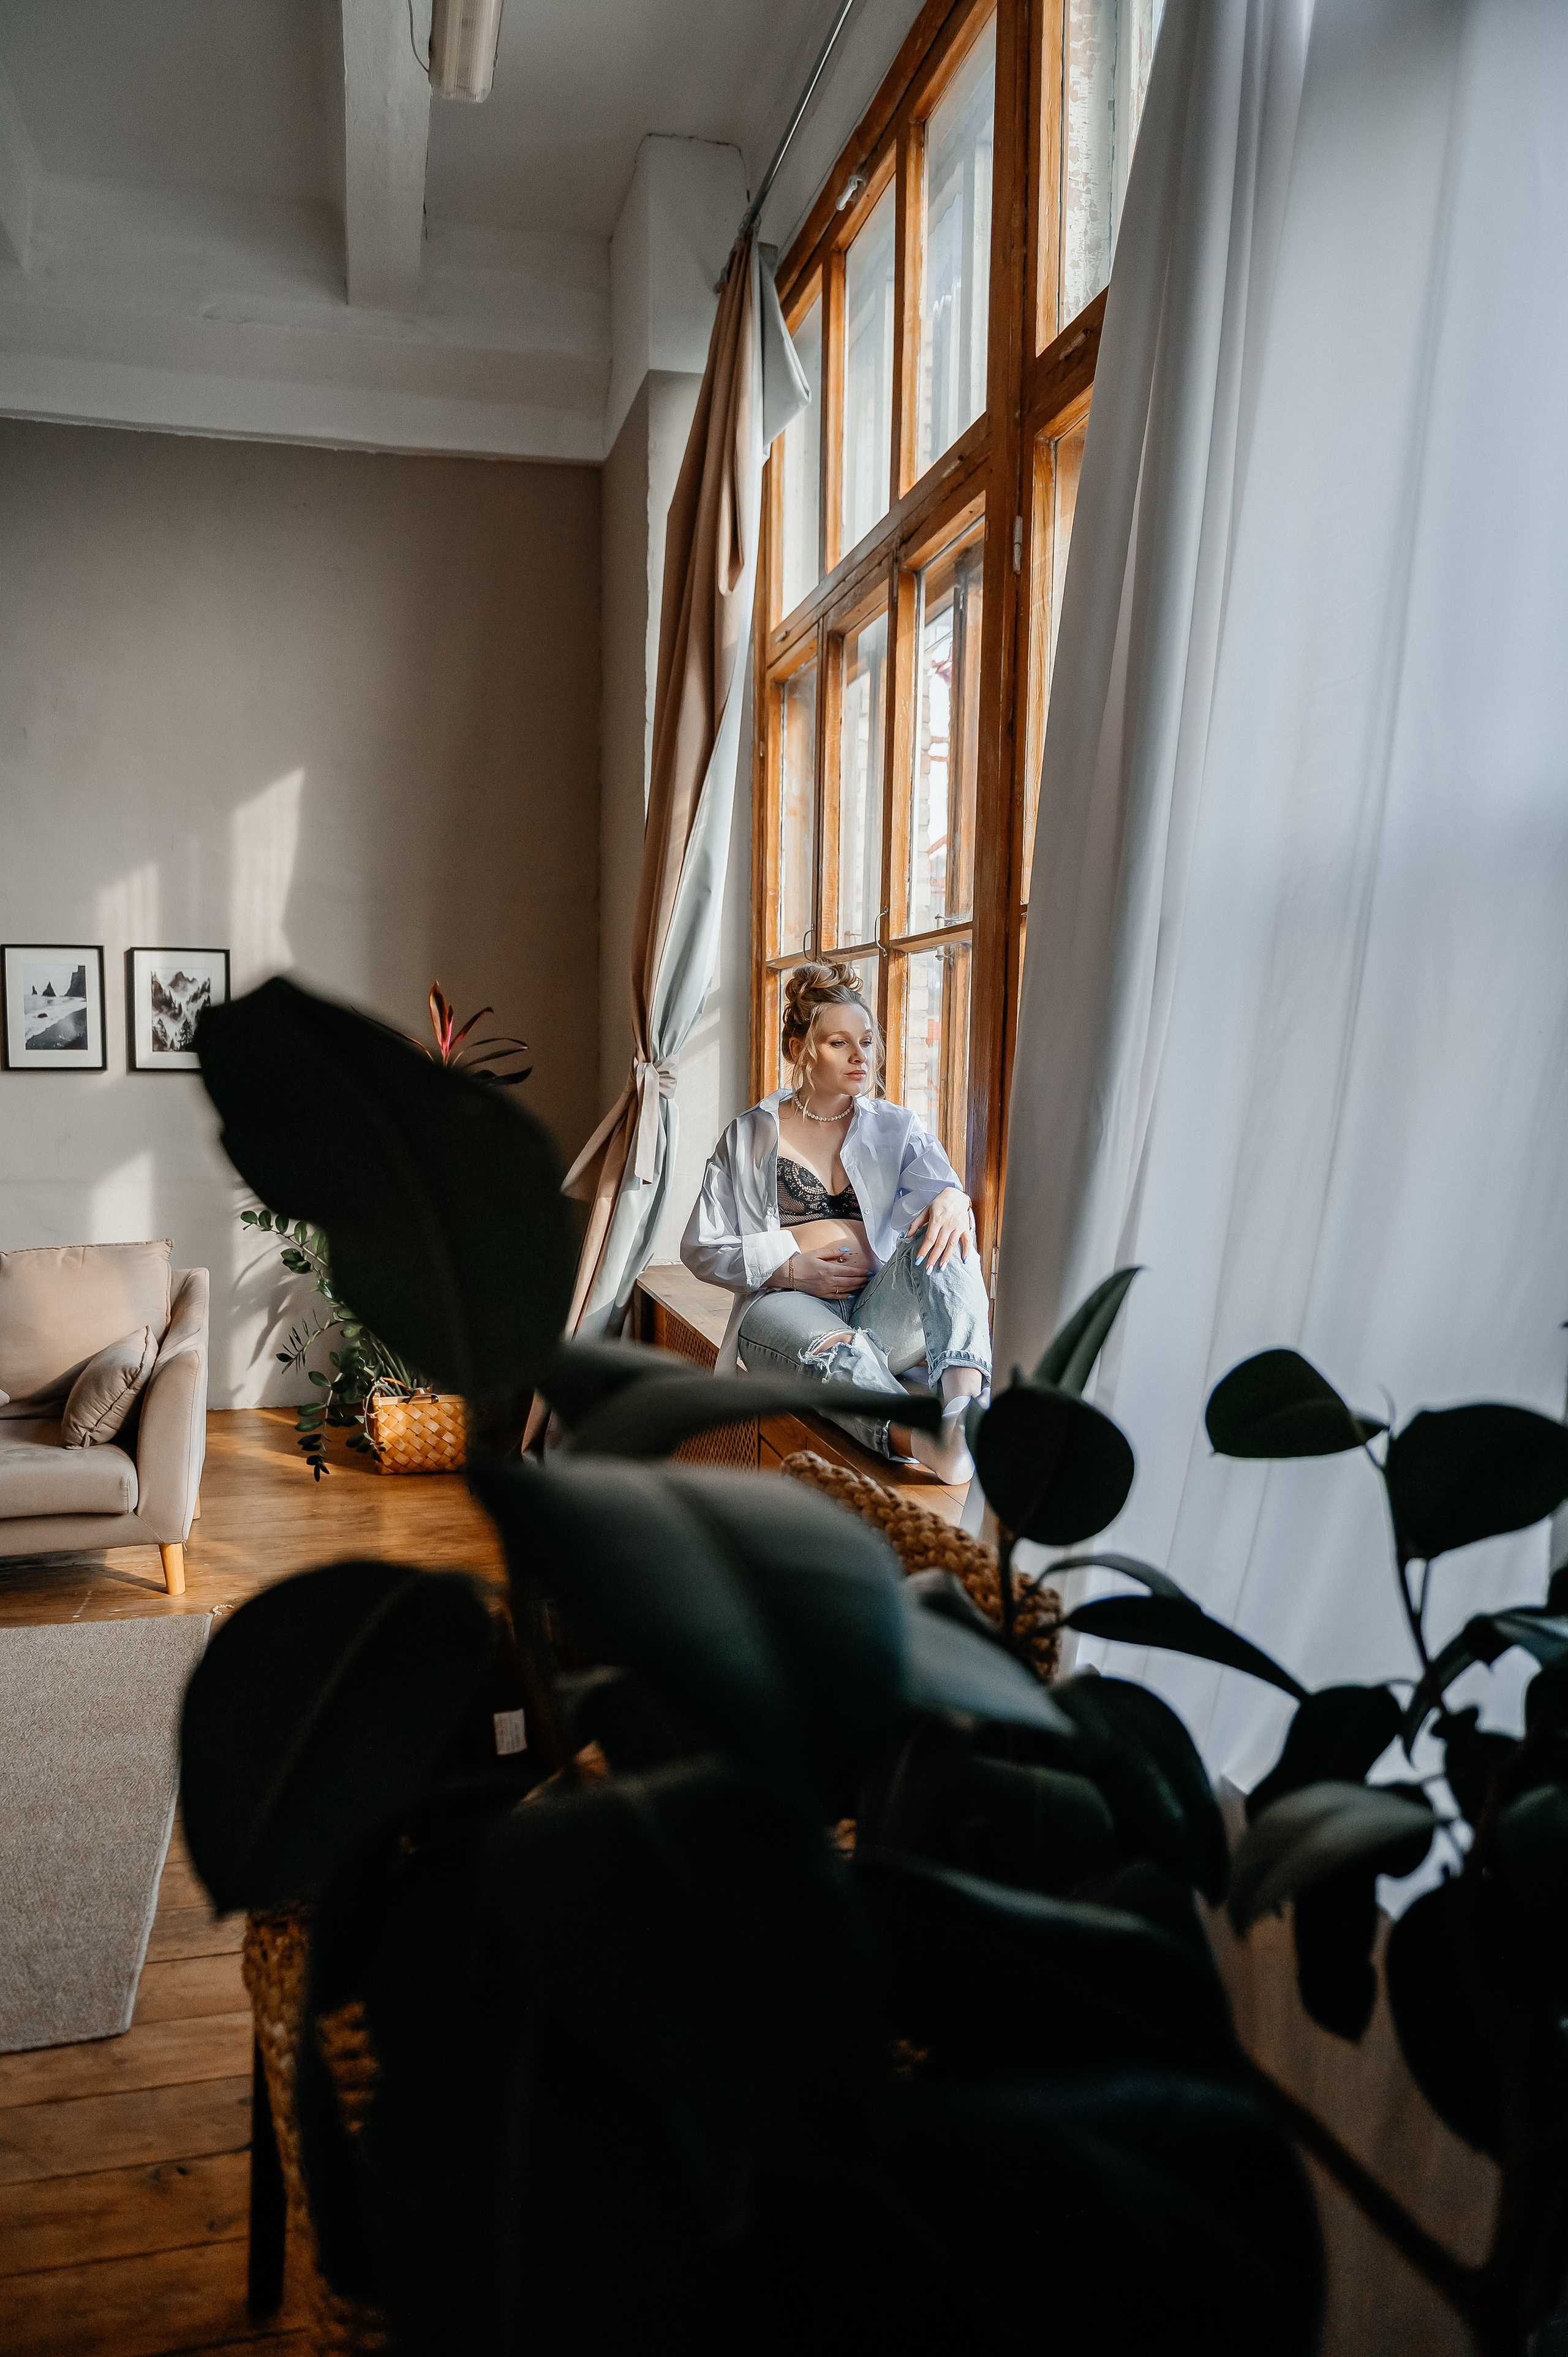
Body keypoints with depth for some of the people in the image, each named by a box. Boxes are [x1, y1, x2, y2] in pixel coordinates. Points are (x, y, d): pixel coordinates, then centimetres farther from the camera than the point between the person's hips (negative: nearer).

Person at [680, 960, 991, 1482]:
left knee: (940, 1238, -31)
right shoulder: (751, 1135, 15)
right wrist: (790, 1266, -4)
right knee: (836, 1351, -40)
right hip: (789, 1303, -2)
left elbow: (936, 1182, -2)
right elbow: (700, 1249, 12)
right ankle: (930, 1445, -71)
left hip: (883, 1304, 2)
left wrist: (951, 1199, -29)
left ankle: (965, 1404, -58)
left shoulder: (896, 1129, 20)